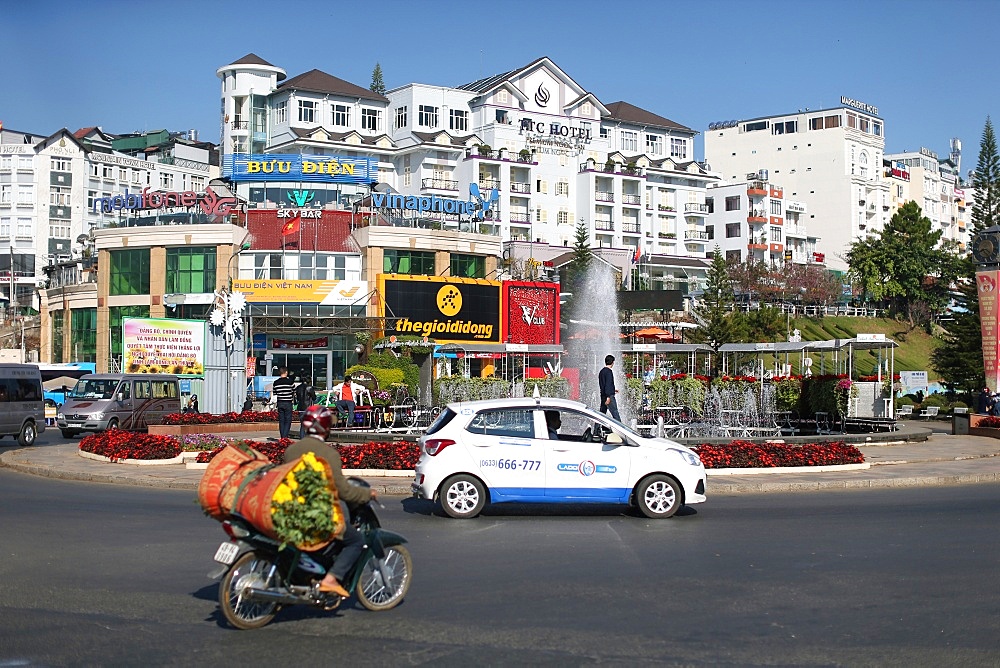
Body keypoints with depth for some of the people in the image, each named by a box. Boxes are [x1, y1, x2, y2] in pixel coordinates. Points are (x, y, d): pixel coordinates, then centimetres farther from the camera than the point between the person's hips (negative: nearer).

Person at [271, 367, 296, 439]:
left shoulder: (276, 382, 4)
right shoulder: (290, 381, -7)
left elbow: (274, 394, 7)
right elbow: (294, 392, 2)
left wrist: (275, 403, 16)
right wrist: (293, 397, 23)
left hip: (280, 403, 4)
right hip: (288, 403, -3)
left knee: (281, 420, 9)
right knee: (288, 420, -1)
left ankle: (282, 437, 8)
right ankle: (285, 436, -12)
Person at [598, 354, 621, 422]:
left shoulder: (601, 371, 15)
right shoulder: (609, 372, -12)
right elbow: (608, 384, -20)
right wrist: (608, 397, -23)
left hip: (603, 395, 9)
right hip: (609, 396, -9)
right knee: (615, 414, -7)